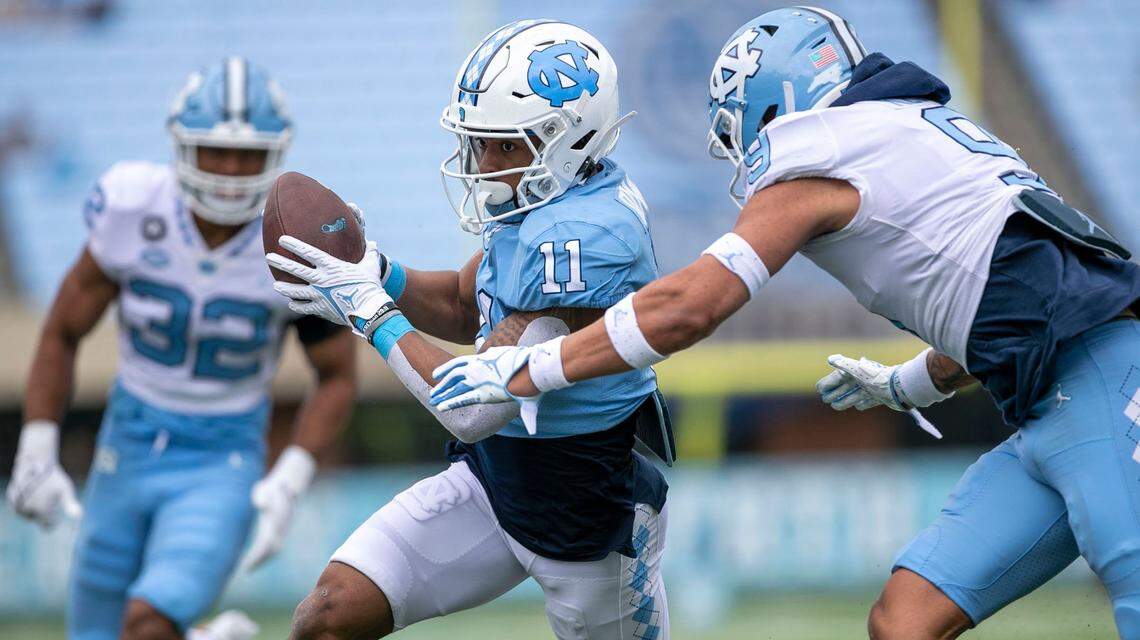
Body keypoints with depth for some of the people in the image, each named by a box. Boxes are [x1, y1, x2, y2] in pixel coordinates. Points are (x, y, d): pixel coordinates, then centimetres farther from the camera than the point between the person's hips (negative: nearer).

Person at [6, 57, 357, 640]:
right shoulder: (135, 215, -13)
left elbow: (338, 377, -2)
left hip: (223, 466, -3)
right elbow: (62, 334, 1)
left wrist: (290, 482, -14)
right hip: (127, 454, 3)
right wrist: (36, 455, -3)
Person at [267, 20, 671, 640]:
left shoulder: (580, 236, -29)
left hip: (586, 515, -9)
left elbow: (475, 410, -29)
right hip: (493, 474, 9)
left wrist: (372, 311, -19)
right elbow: (467, 309, 17)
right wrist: (378, 274, -2)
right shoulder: (544, 200, -1)